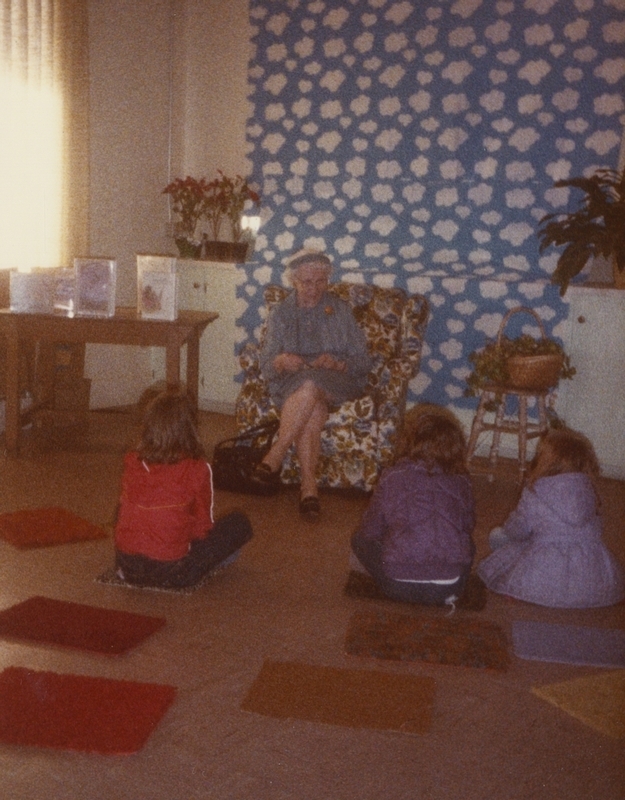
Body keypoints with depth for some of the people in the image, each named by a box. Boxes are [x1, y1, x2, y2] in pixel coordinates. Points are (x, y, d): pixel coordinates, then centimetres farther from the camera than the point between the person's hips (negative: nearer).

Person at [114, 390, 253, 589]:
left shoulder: (131, 463, -2)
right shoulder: (197, 469, -13)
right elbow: (203, 526, -2)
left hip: (127, 567, 2)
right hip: (170, 573, -2)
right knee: (239, 524, 10)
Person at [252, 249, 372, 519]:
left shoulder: (341, 311, 12)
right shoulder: (280, 314, 13)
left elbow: (363, 362, 6)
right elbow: (266, 367, 6)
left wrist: (337, 363, -16)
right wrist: (281, 361, -18)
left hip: (336, 383, 0)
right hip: (291, 385, 1)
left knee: (310, 384, -37)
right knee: (312, 407, -36)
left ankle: (275, 457, -35)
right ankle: (309, 484, -41)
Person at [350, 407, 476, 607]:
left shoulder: (392, 478, -2)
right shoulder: (461, 482, 3)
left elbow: (369, 531, 7)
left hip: (399, 586, -2)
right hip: (449, 588, 3)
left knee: (360, 540, 22)